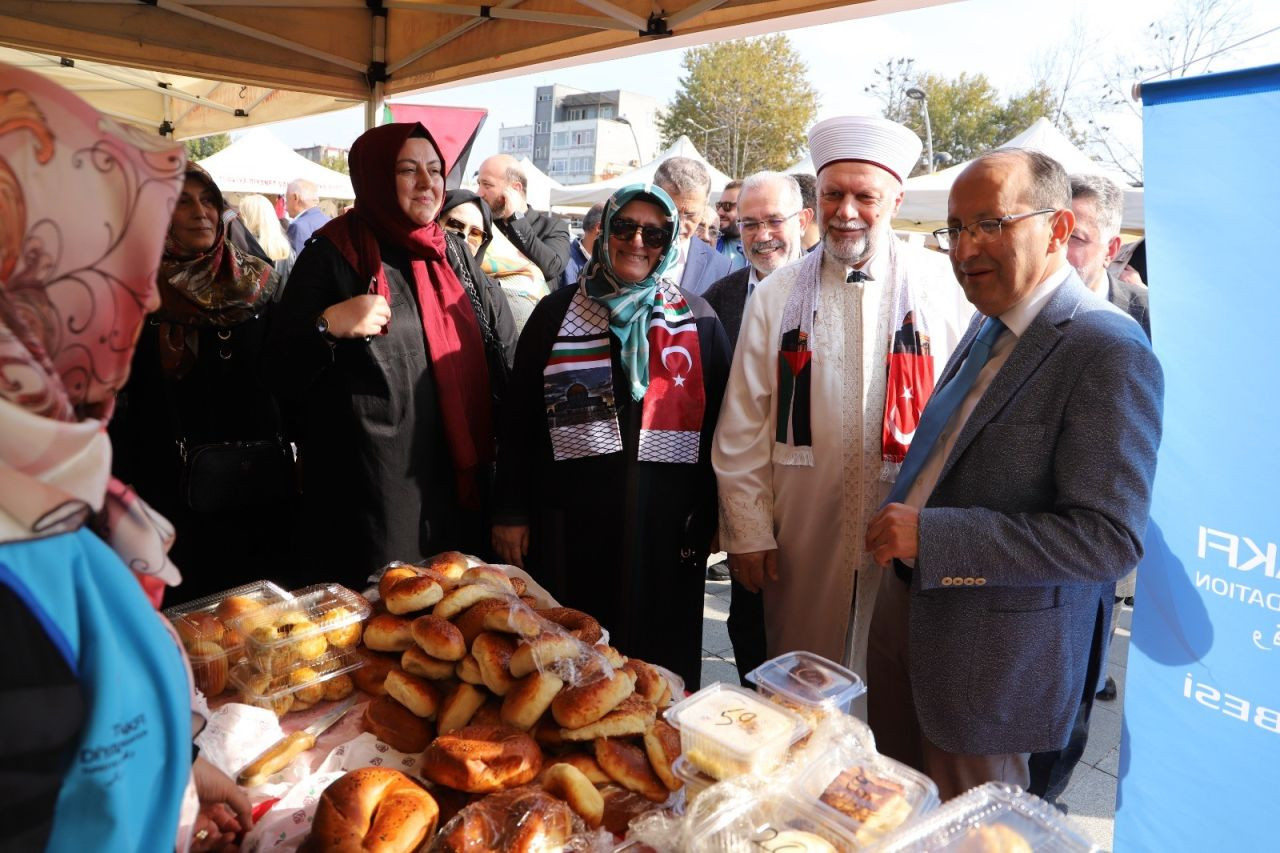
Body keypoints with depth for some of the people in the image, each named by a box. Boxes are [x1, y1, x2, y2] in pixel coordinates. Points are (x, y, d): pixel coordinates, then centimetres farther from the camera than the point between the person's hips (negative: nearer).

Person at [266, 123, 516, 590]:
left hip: (458, 483, 5)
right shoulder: (332, 256, -4)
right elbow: (282, 374, -5)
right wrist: (327, 325, -24)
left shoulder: (453, 252, 9)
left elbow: (506, 353, 15)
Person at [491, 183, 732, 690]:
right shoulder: (556, 313, 6)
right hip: (570, 520, 1)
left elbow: (718, 423, 6)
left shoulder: (698, 321, 5)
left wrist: (708, 516, 3)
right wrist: (511, 512, 3)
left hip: (666, 525, 0)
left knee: (659, 664, 9)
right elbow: (520, 419, 5)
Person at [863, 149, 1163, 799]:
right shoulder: (989, 324, 6)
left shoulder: (1110, 352, -21)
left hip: (992, 644, -7)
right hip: (908, 600, 8)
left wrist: (932, 535, -29)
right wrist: (899, 525, 5)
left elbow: (1111, 537, -26)